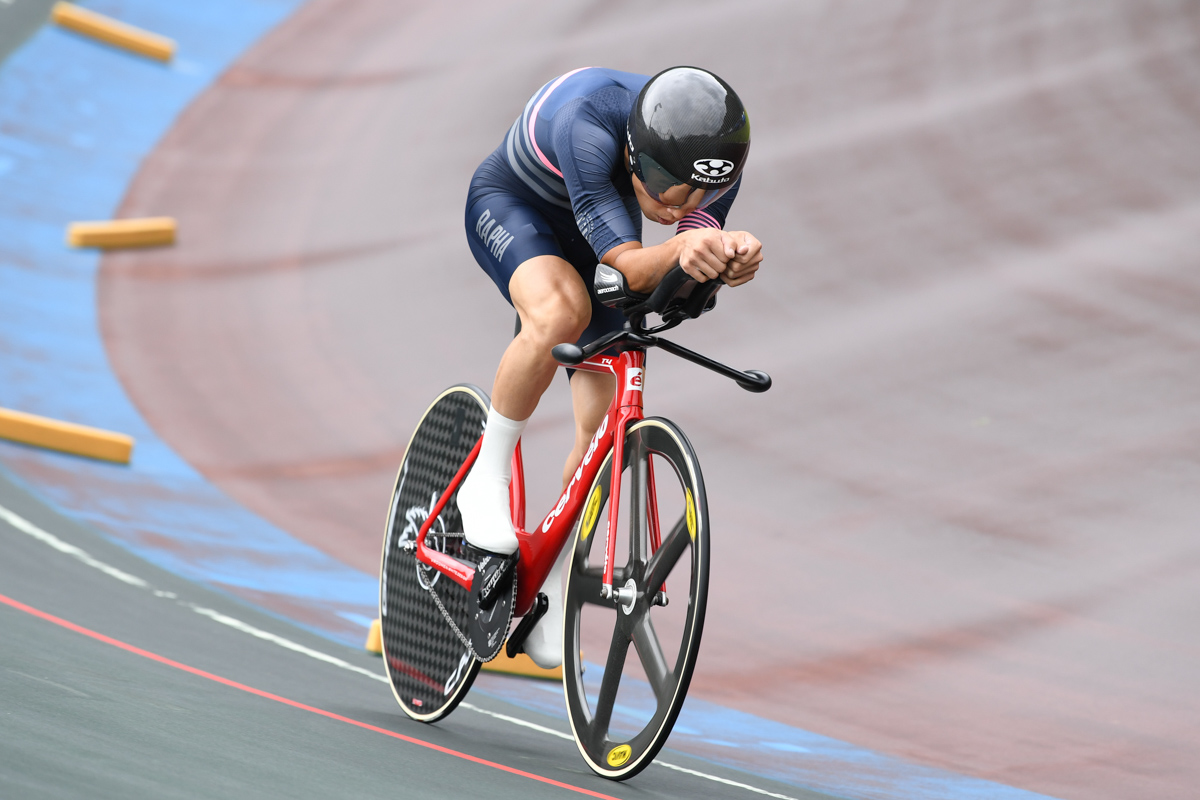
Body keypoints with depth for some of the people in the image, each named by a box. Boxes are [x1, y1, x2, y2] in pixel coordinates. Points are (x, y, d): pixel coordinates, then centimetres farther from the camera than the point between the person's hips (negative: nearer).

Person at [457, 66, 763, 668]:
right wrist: (680, 248, -66)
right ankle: (486, 475, -18)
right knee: (562, 311, -38)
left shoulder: (714, 158, -27)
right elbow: (628, 267, -45)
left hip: (592, 228, 5)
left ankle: (551, 580, 16)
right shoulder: (587, 126, -42)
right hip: (510, 206, -5)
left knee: (607, 424, -3)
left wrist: (727, 258, -52)